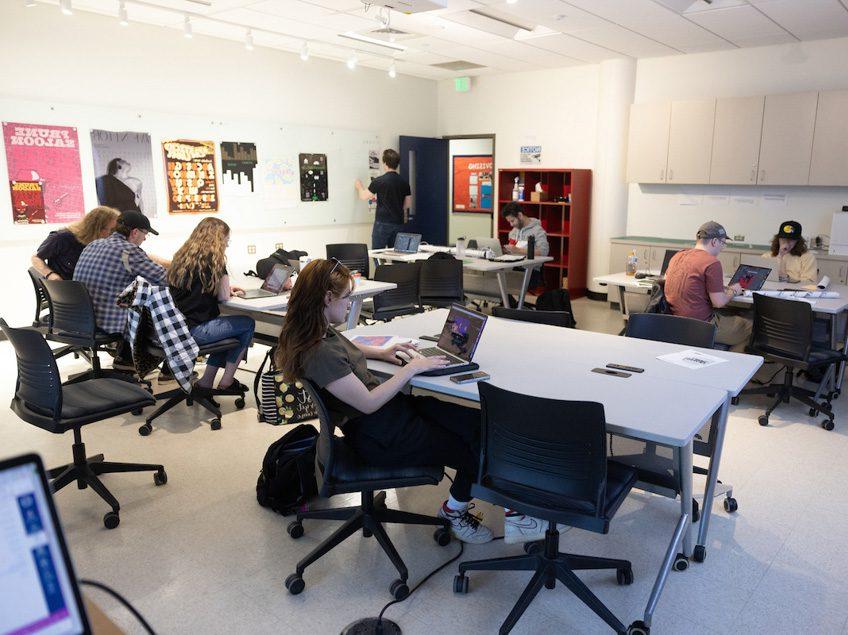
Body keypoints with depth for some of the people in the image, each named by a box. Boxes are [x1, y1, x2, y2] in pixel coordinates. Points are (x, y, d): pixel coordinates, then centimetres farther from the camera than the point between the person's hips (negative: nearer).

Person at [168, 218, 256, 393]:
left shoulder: (182, 256, 14)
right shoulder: (213, 259, -9)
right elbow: (223, 297, -6)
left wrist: (226, 289, 21)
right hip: (193, 331, -8)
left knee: (225, 325, 27)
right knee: (248, 323, 10)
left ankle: (206, 380, 21)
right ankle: (226, 382, 15)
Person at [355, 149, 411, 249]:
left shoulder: (379, 181, -11)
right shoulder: (404, 182, 3)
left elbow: (363, 197, 1)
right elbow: (408, 204, 11)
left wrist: (359, 187, 21)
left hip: (383, 223, -5)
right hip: (398, 223, 5)